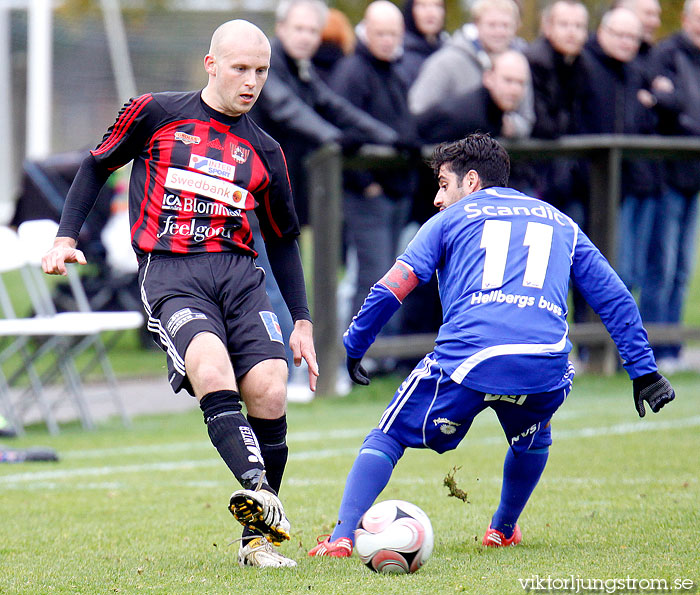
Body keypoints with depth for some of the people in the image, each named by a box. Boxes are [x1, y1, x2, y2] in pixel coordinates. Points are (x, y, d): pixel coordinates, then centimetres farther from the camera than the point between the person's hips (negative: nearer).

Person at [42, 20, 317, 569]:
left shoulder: (264, 151, 18)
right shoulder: (156, 113, 9)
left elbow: (283, 240, 25)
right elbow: (97, 166, 20)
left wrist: (303, 322, 19)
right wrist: (66, 238, 8)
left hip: (239, 273, 3)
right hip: (170, 275, -3)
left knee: (270, 393, -16)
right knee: (212, 369, -31)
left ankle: (258, 536, -5)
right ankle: (257, 488, -49)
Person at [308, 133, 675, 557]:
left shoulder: (453, 218, 20)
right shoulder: (561, 223, 29)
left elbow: (392, 288, 12)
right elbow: (615, 298, 26)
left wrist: (355, 347, 22)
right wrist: (643, 369, 28)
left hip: (468, 358, -3)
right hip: (545, 363, 3)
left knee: (388, 438, 12)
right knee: (533, 439, 36)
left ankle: (343, 537, -2)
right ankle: (503, 530, 44)